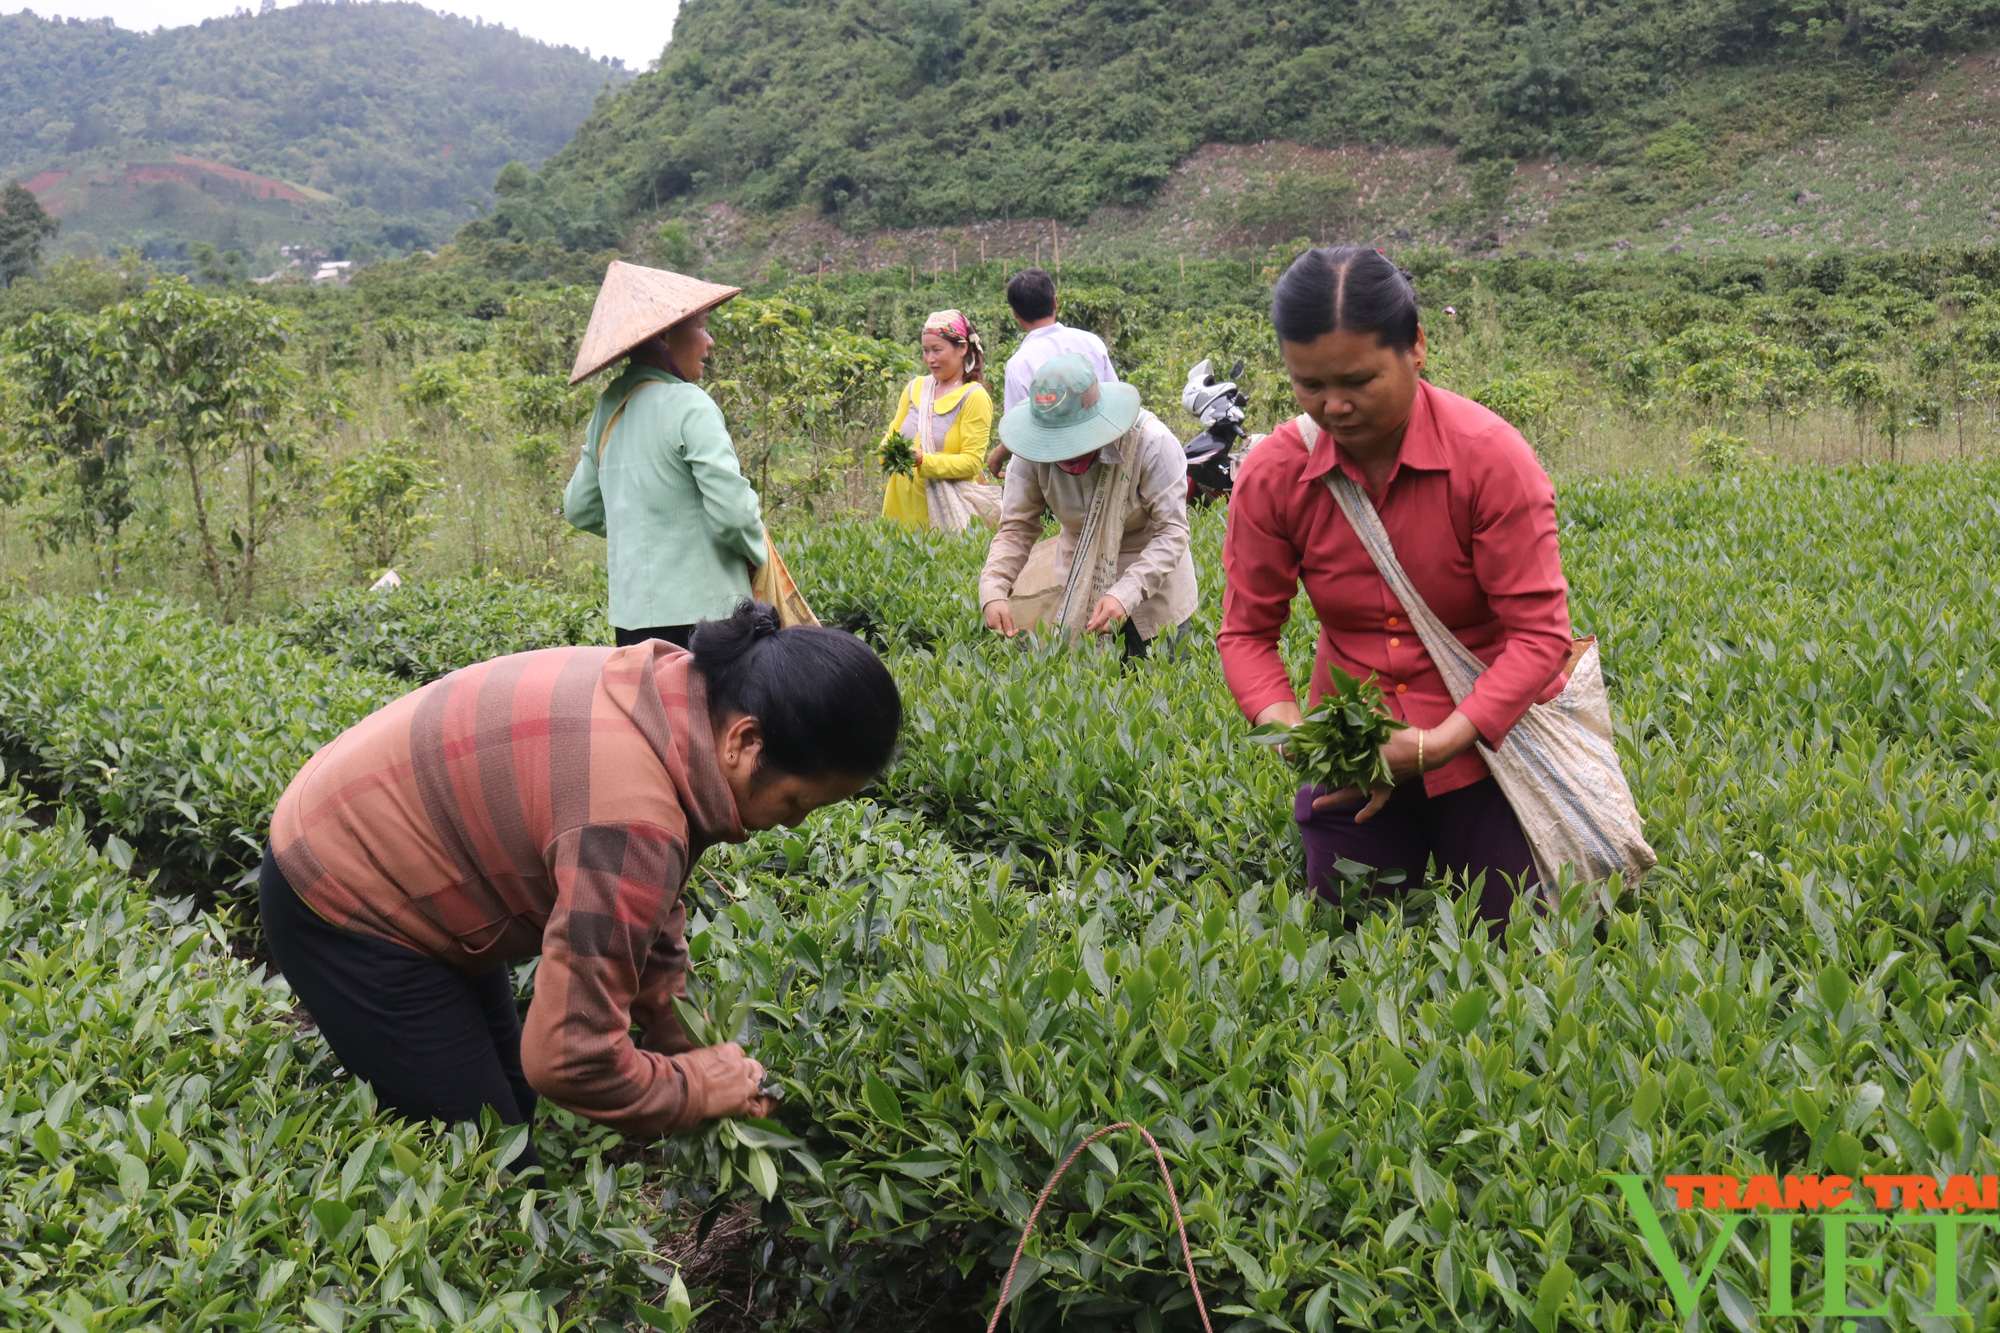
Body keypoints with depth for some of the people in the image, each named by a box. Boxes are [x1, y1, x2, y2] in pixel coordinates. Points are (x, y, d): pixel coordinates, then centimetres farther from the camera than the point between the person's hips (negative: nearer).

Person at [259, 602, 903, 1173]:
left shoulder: (683, 692, -9)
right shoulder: (633, 820, -38)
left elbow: (649, 910, 6)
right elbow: (570, 1058, -33)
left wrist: (686, 1044, 3)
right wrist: (698, 1088, -17)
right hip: (342, 902, -10)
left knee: (512, 1110, 19)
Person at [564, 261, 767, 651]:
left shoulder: (608, 408, 12)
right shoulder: (689, 406, -12)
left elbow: (580, 509, 21)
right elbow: (732, 508, -18)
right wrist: (756, 550, 1)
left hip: (630, 610, 8)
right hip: (697, 611, -8)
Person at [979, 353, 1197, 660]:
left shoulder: (1150, 442, -26)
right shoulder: (1035, 453, -15)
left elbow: (1171, 532, -24)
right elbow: (1016, 528, -12)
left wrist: (1126, 594, -38)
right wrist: (992, 591, -30)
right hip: (1077, 593, 3)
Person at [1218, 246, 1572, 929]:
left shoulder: (1491, 457, -19)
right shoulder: (1272, 474, -11)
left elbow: (1539, 634, -19)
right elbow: (1246, 632, -4)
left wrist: (1437, 744, -30)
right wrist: (1291, 731, -24)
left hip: (1485, 728, -2)